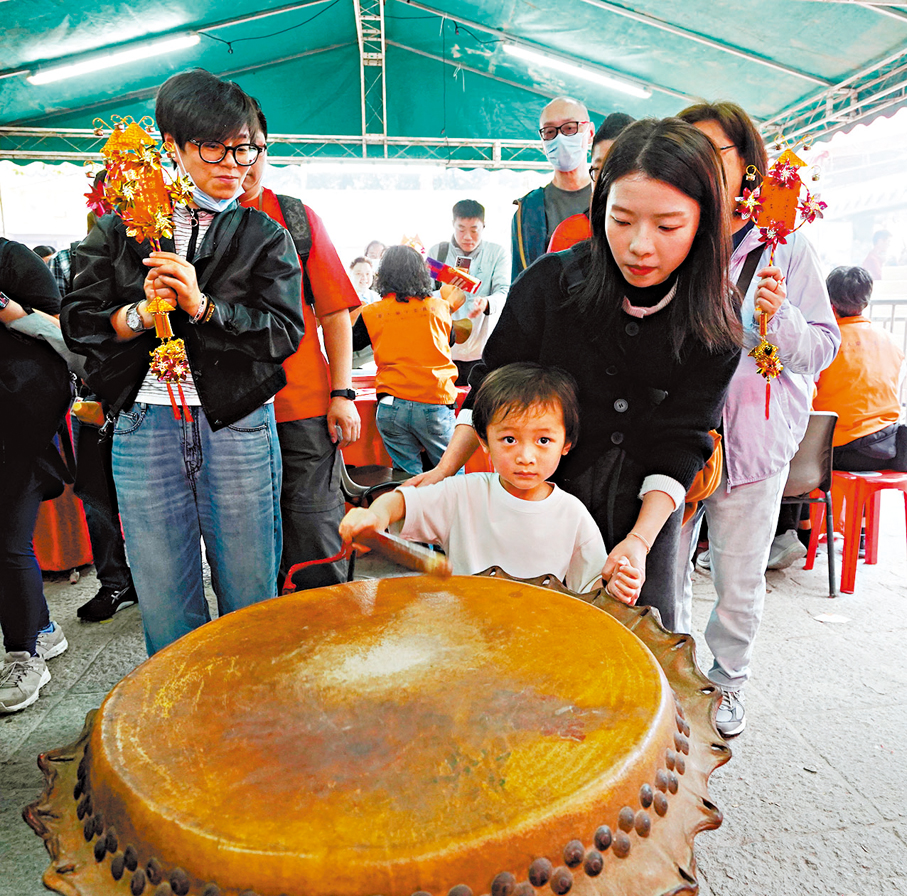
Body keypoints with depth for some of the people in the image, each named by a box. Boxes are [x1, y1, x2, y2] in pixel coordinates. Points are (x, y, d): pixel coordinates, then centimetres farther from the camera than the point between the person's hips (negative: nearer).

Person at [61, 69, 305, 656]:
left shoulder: (265, 237, 8)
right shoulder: (121, 229, 12)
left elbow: (284, 332, -4)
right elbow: (79, 321, 7)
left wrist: (204, 307, -17)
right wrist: (141, 312, -12)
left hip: (239, 428, -1)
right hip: (144, 428, 1)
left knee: (251, 599, 7)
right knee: (165, 605, 8)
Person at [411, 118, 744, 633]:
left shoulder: (716, 322, -12)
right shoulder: (550, 283, -16)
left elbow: (681, 443, -11)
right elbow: (492, 386, -4)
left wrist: (639, 540, -23)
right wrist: (446, 469, -12)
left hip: (647, 511, 1)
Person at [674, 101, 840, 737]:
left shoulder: (787, 247, 0)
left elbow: (824, 348, -1)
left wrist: (777, 318, -18)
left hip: (751, 441, -1)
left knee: (739, 585, 10)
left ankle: (727, 683, 36)